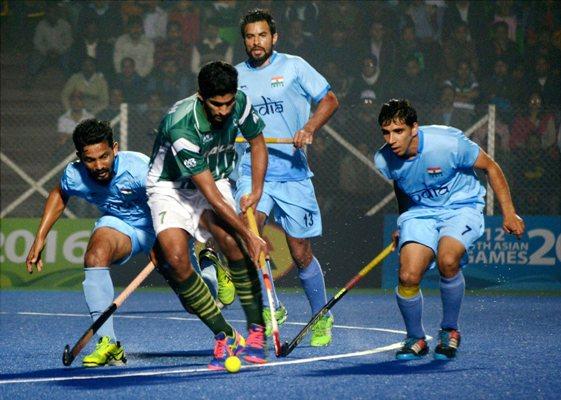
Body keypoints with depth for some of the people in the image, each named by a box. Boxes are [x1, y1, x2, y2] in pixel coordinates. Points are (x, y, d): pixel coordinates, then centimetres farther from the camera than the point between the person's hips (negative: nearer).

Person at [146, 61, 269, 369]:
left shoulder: (239, 103, -17)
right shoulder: (181, 127, -34)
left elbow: (257, 142, 8)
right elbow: (211, 196, -31)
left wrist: (256, 191, -2)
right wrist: (249, 236, -30)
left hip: (215, 179, 3)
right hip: (171, 187, -3)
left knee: (229, 238, -28)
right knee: (175, 258, -27)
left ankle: (256, 331, -19)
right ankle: (225, 337, -12)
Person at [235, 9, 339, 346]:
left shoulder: (294, 67, 3)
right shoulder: (236, 77, 11)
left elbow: (330, 99, 4)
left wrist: (309, 129, -12)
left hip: (292, 173, -1)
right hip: (251, 171, 1)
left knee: (301, 253, 3)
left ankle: (321, 317, 24)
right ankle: (271, 307, -15)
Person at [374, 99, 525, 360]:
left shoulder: (448, 142, -25)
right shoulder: (383, 161, -12)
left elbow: (490, 167, -9)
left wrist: (508, 213, -7)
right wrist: (402, 228, 19)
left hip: (461, 208, -3)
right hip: (420, 213, 3)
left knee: (447, 260, -33)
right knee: (408, 276, -21)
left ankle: (450, 330, -8)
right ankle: (416, 339, 6)